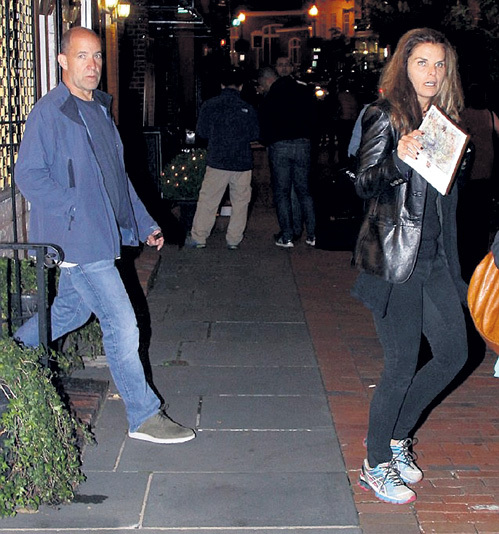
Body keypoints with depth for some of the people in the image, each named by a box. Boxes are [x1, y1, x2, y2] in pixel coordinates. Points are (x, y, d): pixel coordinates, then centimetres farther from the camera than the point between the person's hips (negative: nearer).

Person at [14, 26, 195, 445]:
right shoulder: (49, 112, -12)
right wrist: (75, 211, -20)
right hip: (77, 239, -9)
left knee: (71, 311, 21)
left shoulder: (100, 108, 15)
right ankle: (145, 416, 6)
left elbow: (118, 175, 20)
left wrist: (145, 222, 17)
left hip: (100, 235, 9)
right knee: (122, 324, -6)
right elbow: (29, 176, -15)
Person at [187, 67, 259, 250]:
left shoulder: (209, 105, -4)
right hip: (243, 163, 0)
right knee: (240, 202, 11)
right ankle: (234, 240, 14)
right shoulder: (248, 108, -4)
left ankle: (198, 238, 11)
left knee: (207, 200, 8)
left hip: (217, 161, 0)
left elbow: (201, 131, 2)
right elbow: (255, 135, 3)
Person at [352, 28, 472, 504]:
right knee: (402, 365, -2)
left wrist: (461, 156, 8)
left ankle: (395, 436, 28)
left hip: (434, 258, 7)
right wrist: (398, 161, -28)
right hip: (393, 257, -7)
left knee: (454, 353, 9)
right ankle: (375, 465, 17)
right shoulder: (385, 116, -7)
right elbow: (363, 184, -14)